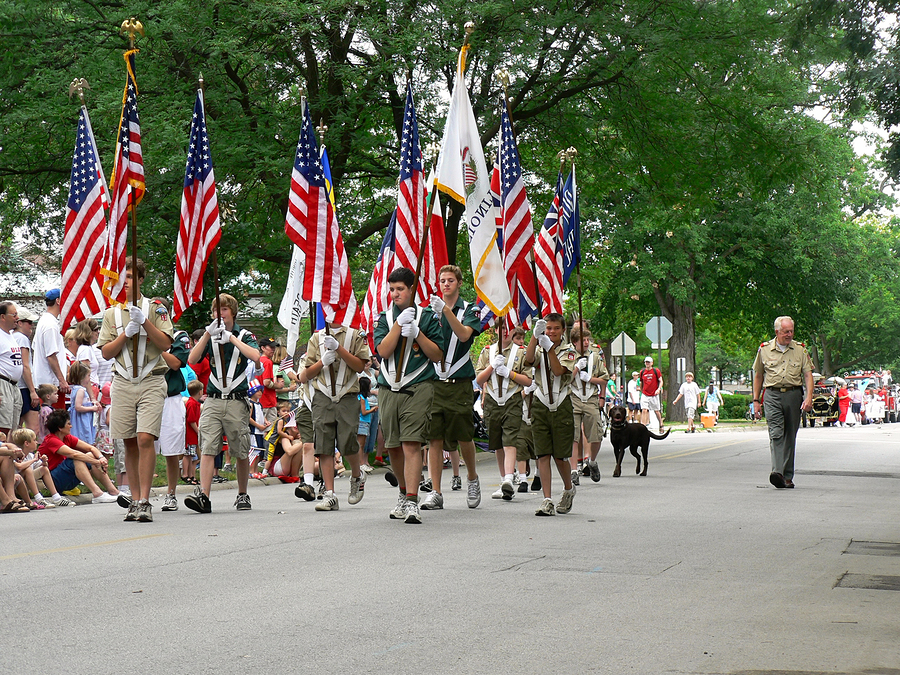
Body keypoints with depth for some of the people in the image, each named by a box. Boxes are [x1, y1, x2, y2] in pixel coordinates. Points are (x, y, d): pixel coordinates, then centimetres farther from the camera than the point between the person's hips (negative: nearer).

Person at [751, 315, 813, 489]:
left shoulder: (800, 349, 8)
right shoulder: (765, 349, 7)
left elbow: (808, 374, 5)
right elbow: (758, 376, 14)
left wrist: (809, 397, -8)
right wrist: (756, 400, 11)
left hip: (794, 395, 1)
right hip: (773, 395, -1)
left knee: (790, 437, 6)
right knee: (776, 434, -16)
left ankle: (788, 476, 12)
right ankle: (777, 472, -27)